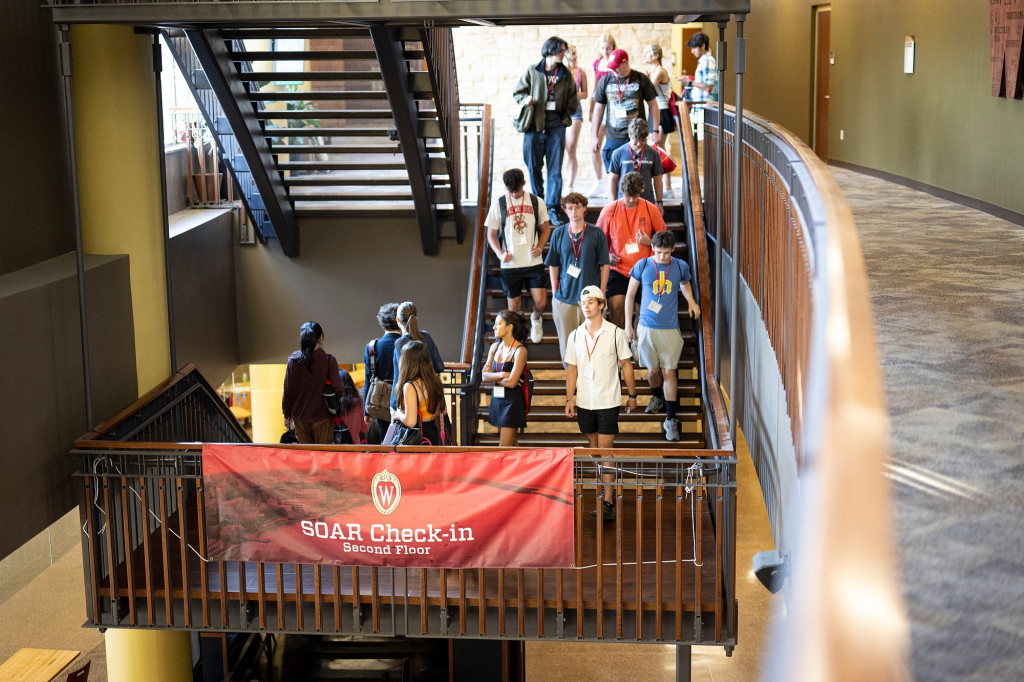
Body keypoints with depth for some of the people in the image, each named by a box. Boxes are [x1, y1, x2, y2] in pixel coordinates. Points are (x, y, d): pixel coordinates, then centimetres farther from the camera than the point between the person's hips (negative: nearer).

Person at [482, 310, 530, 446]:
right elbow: (485, 376, 2)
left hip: (512, 401, -7)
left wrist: (494, 377, -5)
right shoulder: (495, 347, 8)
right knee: (511, 445, 13)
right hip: (497, 398, 7)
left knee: (505, 447, -7)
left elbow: (512, 382, -19)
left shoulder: (520, 350, -14)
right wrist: (502, 375, -14)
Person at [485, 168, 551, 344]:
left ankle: (536, 319, 28)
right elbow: (491, 234, 5)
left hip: (534, 262, 0)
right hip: (510, 264, 0)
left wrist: (539, 247, -7)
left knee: (541, 302, -7)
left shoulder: (536, 202, 2)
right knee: (514, 306, 5)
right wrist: (500, 253, -13)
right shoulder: (498, 204, 0)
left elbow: (545, 228, 12)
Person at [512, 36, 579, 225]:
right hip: (534, 125, -1)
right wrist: (525, 99, -12)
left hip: (556, 125, 1)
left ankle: (553, 208, 1)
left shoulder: (566, 75, 8)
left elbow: (572, 101, 13)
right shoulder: (532, 71, 2)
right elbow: (517, 93, 8)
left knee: (555, 168, -2)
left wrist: (565, 119, 3)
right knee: (534, 167, 4)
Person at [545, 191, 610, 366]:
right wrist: (555, 293, 5)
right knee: (567, 344, 4)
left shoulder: (596, 234, 0)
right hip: (564, 298, 1)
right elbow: (553, 265, 11)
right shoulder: (559, 234, 5)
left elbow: (604, 265, 3)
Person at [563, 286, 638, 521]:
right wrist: (569, 399, 3)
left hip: (608, 401, -4)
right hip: (584, 402, 4)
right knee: (593, 448, 12)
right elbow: (572, 369, 9)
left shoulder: (616, 333, -4)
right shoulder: (575, 336, 5)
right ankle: (602, 490, 25)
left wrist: (632, 396, 3)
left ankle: (607, 502, -7)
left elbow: (626, 365, 2)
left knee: (606, 449, -8)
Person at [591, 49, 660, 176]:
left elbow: (653, 105, 6)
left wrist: (655, 131, 2)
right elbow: (599, 108, 11)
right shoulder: (605, 81, 6)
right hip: (613, 137, 1)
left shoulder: (641, 80, 1)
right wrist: (595, 136, 10)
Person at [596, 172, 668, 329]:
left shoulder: (651, 210, -2)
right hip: (619, 269, -1)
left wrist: (650, 242, -11)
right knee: (615, 305, -18)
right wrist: (607, 255, -10)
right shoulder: (609, 211, -3)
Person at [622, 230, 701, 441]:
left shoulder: (680, 266, -1)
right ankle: (657, 398, 43)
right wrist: (628, 325, 4)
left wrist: (691, 300, 2)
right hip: (646, 327, 1)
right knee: (652, 369, 11)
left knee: (668, 371, -4)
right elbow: (630, 295, 5)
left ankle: (670, 419, 1)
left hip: (670, 329, 0)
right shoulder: (642, 266, -4)